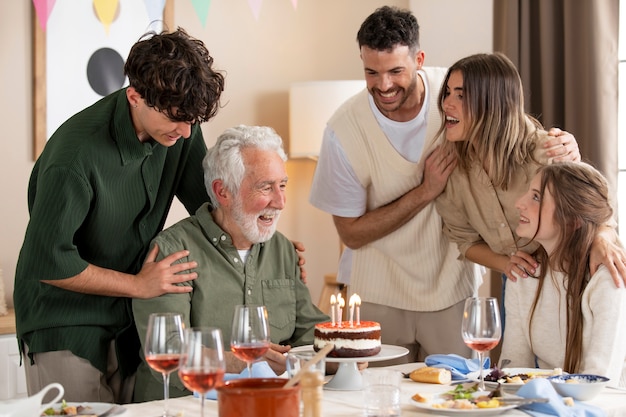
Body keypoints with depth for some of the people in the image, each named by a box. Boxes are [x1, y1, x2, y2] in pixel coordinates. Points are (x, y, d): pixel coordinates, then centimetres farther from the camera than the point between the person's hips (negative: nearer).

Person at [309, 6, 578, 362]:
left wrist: (564, 146, -21)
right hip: (379, 296, -1)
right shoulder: (344, 129, -16)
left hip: (452, 289, 1)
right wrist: (425, 191, -21)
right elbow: (352, 233, -12)